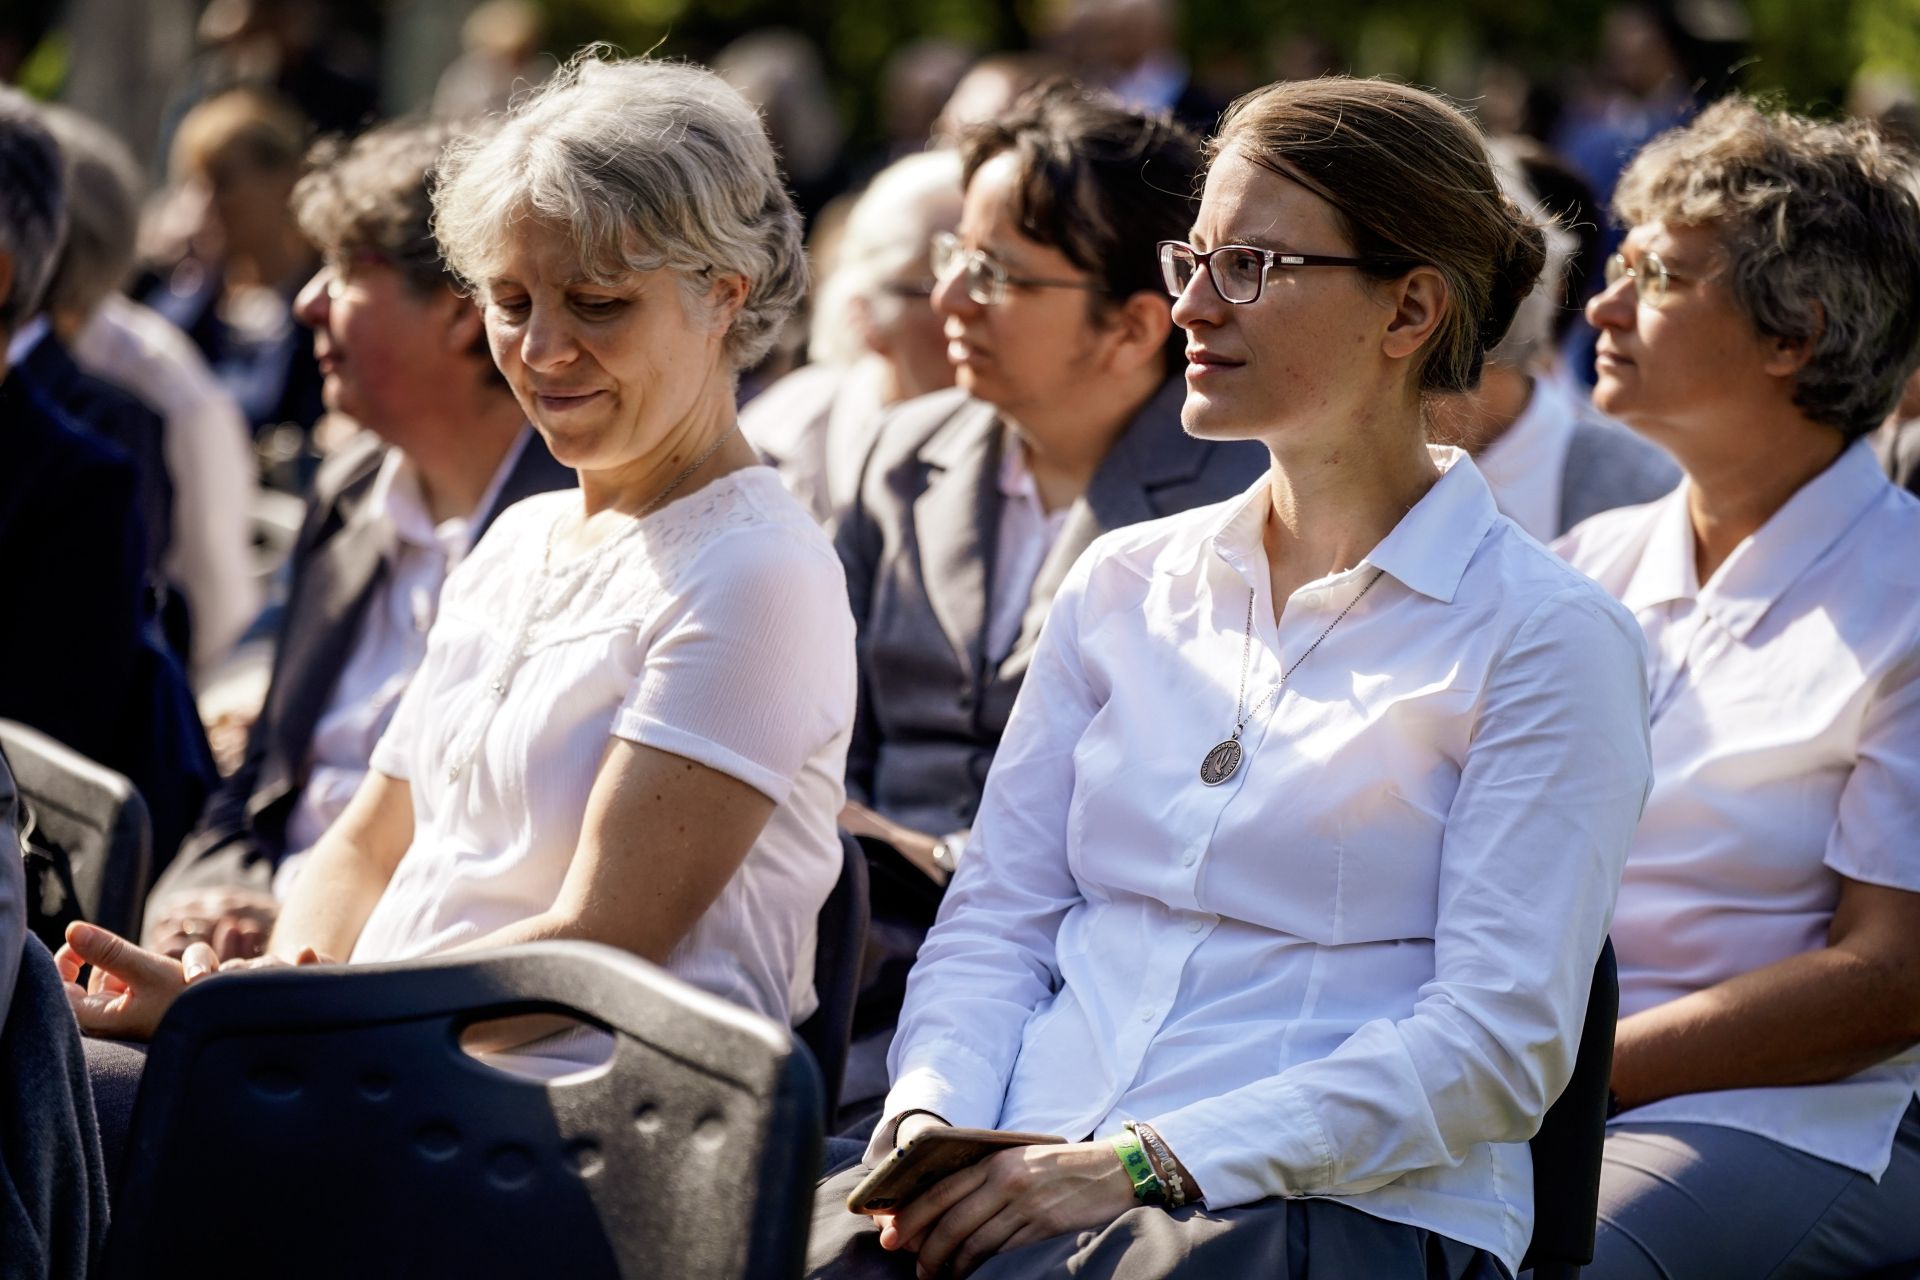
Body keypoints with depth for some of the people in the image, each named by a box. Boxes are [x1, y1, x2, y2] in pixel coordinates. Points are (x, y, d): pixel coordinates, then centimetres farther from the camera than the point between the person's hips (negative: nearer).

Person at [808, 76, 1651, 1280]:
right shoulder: (1124, 584, 18)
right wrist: (933, 1121, -7)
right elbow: (998, 917, 15)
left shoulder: (1548, 637, 0)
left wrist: (1144, 1162, -16)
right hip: (1035, 1170, 5)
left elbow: (1501, 1040, -8)